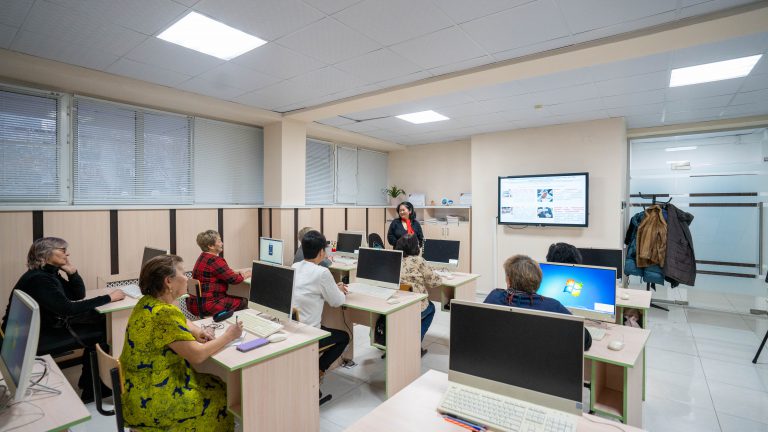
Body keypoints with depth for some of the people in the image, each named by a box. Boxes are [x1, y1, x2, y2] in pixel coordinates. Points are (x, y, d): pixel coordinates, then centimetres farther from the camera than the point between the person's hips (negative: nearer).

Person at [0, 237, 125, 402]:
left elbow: (78, 294, 6)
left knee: (99, 322, -3)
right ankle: (91, 391, 4)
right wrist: (108, 298, -27)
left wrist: (72, 271, -7)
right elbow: (68, 309, -30)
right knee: (99, 334, -13)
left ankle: (88, 382, 10)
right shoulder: (38, 279, -24)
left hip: (48, 326, 9)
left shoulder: (50, 273, 5)